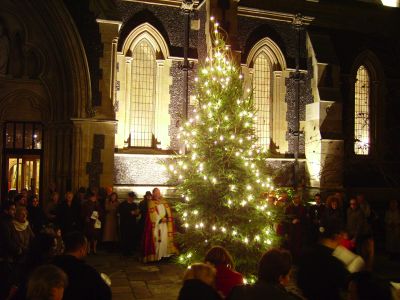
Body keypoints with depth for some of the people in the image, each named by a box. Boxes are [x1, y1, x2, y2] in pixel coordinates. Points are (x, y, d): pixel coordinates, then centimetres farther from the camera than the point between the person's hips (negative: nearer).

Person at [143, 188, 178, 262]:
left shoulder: (164, 202, 13)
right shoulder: (151, 203, -2)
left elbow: (168, 211, 9)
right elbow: (152, 215, -8)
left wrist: (166, 218, -8)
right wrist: (160, 219, -14)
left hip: (164, 224, 4)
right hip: (156, 224, -4)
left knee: (164, 238, -1)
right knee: (156, 240, -6)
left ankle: (164, 254, 3)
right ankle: (156, 255, -3)